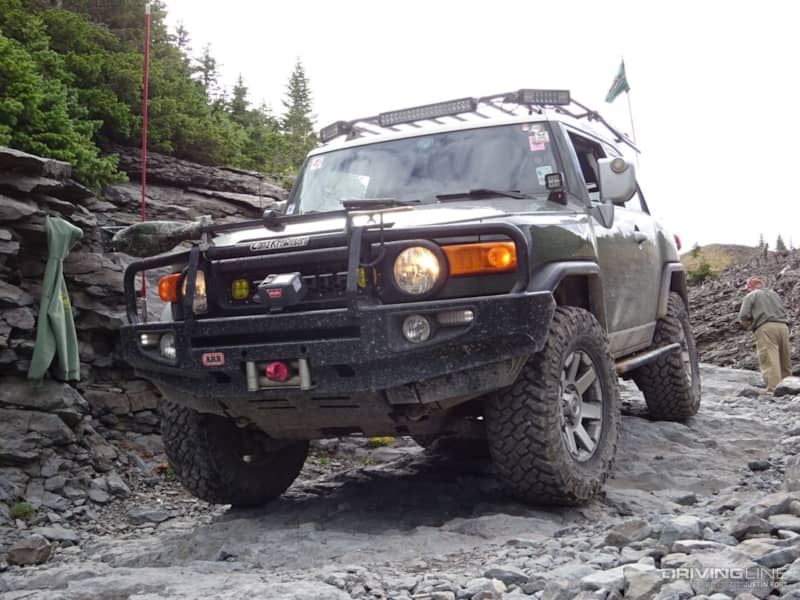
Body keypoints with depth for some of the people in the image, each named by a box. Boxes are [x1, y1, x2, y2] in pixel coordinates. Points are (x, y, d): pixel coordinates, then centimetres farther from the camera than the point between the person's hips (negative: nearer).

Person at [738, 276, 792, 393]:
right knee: (785, 363, 11)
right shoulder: (774, 294, 27)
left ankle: (773, 390, -22)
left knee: (770, 362, -13)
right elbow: (784, 311, 23)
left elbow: (743, 316, -2)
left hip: (766, 328, -6)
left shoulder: (751, 296, 9)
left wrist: (746, 324, 16)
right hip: (783, 326, 6)